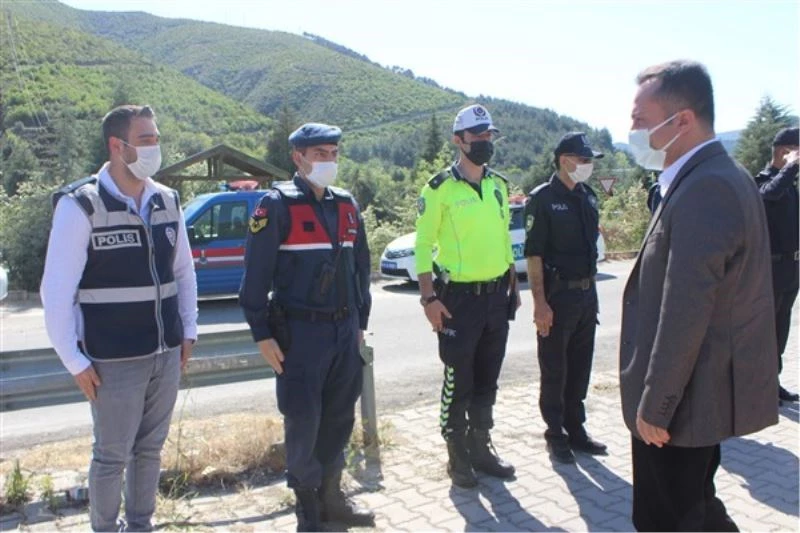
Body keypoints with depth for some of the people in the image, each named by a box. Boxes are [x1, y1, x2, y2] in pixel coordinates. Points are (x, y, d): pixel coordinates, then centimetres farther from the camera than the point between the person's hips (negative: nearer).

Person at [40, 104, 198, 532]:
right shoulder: (80, 206, -11)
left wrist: (188, 331, 10)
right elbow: (56, 291, -11)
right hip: (115, 361, -5)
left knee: (150, 448, 17)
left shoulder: (167, 201, 6)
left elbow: (184, 271, 13)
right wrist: (74, 361, -10)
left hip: (167, 354, 5)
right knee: (112, 456, 9)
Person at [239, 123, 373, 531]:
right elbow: (256, 274, -9)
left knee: (340, 417, 13)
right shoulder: (277, 205, -8)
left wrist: (360, 322, 16)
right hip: (299, 332, -5)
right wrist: (262, 334, -11)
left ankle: (331, 493, 30)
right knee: (303, 421, 2)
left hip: (345, 330, 6)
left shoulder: (347, 205, 10)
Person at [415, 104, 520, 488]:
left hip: (497, 296, 6)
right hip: (459, 297, -6)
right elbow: (423, 246, -10)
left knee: (487, 381, 15)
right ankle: (458, 457, 19)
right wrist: (429, 298, -15)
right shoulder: (440, 188, -10)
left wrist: (512, 287, 14)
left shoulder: (499, 185, 10)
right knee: (458, 383, 4)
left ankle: (481, 448, 30)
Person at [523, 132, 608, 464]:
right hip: (557, 295, -7)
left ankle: (576, 430, 28)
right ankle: (555, 435, 18)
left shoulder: (588, 196, 11)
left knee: (580, 368, 14)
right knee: (554, 370, 5)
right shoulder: (542, 199, -10)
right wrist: (540, 302, -19)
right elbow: (534, 254, -14)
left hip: (587, 292, 7)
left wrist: (591, 290, 14)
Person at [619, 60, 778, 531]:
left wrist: (654, 406, -18)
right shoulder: (722, 176, 8)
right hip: (706, 390, 10)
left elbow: (684, 313, -27)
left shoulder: (704, 188, -25)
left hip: (682, 400, -10)